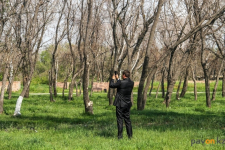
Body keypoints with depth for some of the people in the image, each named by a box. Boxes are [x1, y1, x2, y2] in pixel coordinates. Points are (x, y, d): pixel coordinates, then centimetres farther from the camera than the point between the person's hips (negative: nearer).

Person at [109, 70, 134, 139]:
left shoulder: (121, 82, -20)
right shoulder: (131, 83, 1)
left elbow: (111, 85, -8)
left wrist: (113, 79, 9)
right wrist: (118, 79, 25)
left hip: (120, 104, -6)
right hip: (127, 104, 6)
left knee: (120, 120, 0)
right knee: (127, 120, 13)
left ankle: (120, 136, 1)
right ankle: (130, 135, 16)